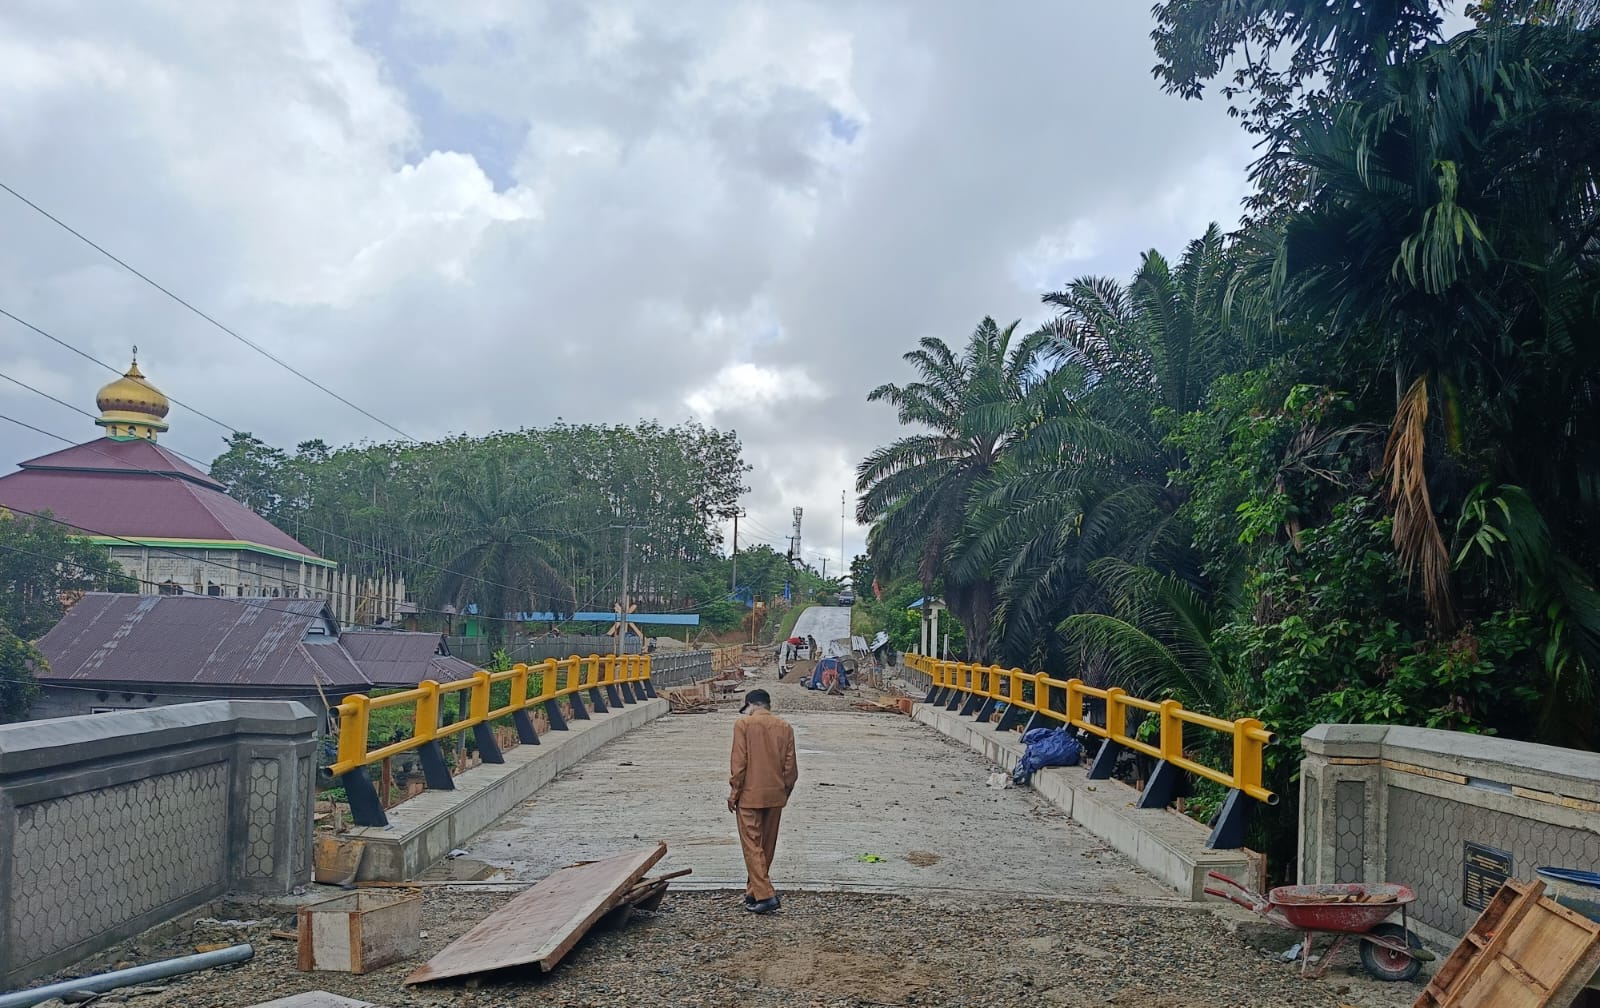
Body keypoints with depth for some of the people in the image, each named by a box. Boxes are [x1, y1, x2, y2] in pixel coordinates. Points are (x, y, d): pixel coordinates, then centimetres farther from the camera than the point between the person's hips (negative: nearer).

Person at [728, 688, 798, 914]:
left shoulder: (743, 724, -7)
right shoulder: (785, 727, 4)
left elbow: (738, 762, -11)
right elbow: (790, 765, 4)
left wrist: (734, 792, -3)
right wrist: (785, 791, 15)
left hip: (750, 795, -5)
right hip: (776, 795, 5)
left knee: (752, 846, -2)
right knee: (767, 846, 14)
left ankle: (765, 895, -11)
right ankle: (754, 891, 24)